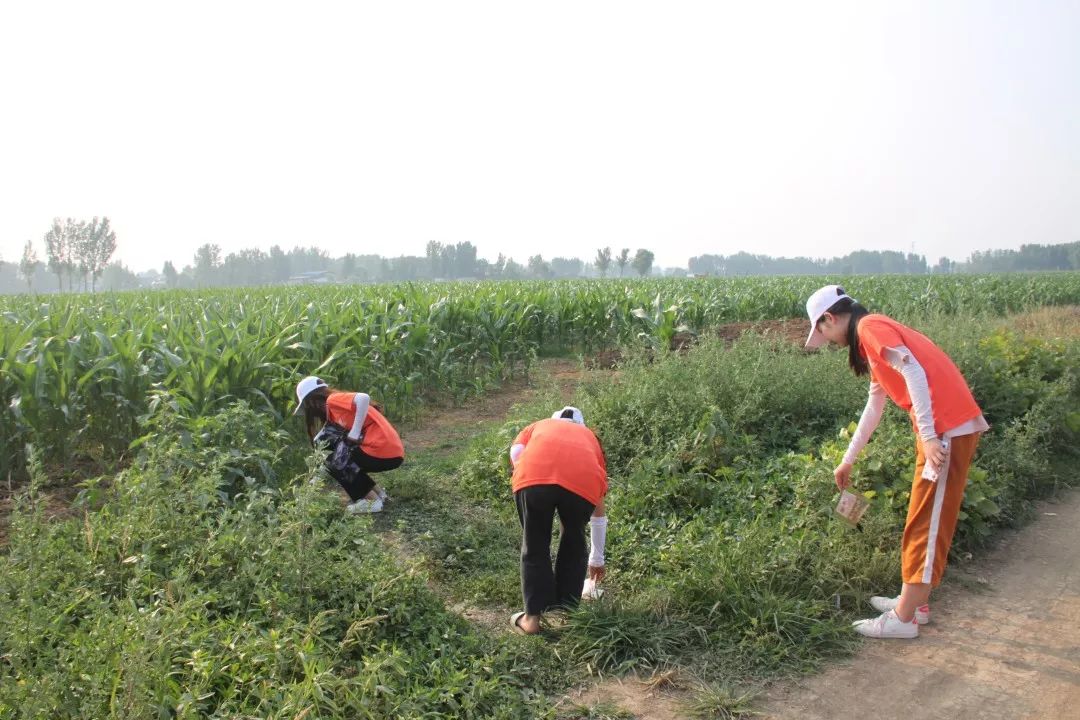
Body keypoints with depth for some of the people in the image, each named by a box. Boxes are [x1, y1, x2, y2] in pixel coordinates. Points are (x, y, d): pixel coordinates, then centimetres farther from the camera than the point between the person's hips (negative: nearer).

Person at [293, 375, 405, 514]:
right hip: (392, 451, 9)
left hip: (384, 452, -9)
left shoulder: (333, 400, -4)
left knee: (334, 462, 7)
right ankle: (377, 492, 19)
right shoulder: (334, 412, 24)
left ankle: (372, 501, 3)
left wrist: (355, 433, -17)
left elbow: (364, 398, -23)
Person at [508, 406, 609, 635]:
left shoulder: (538, 426, 41)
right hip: (583, 481, 1)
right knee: (573, 547, 27)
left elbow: (515, 452, 13)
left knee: (534, 547, 21)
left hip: (534, 475, -1)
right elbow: (599, 513, 47)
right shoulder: (589, 438, 42)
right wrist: (597, 559, 56)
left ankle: (533, 617, 23)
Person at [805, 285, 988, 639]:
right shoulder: (874, 334, 22)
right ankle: (914, 601, 29)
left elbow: (914, 373, -21)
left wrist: (928, 436, -23)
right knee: (924, 520, 18)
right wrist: (848, 460, 33)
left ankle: (904, 618, 7)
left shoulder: (869, 327, -8)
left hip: (948, 429, -10)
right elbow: (874, 407, 28)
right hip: (941, 429, 10)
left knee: (926, 523, -2)